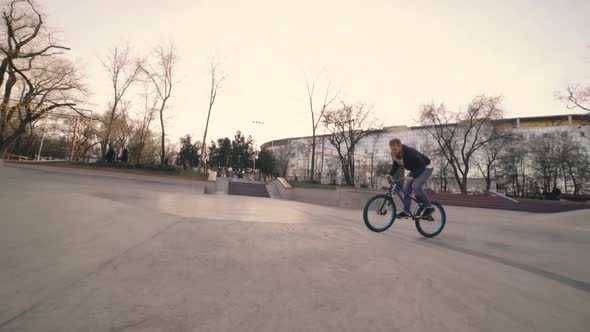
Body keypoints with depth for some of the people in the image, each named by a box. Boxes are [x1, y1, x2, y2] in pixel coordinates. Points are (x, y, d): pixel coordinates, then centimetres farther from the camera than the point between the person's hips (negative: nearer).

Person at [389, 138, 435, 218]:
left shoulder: (410, 153, -36)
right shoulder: (394, 155, -14)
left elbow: (422, 166, -37)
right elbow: (395, 166, 4)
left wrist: (412, 176, -48)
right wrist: (390, 175, -9)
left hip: (425, 167, -7)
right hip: (415, 169, 7)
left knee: (416, 186, -25)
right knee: (406, 188, -5)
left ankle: (429, 207, -7)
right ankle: (406, 211, 0)